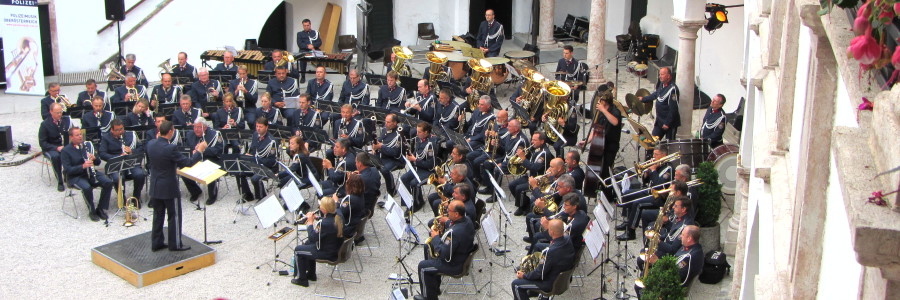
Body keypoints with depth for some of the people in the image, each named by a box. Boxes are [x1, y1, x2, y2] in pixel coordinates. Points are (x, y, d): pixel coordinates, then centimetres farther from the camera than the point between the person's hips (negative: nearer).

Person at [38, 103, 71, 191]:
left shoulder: (67, 120, 2)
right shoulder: (45, 124, -7)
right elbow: (42, 142, -9)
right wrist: (56, 148, -23)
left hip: (66, 146, 3)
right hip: (51, 148, -2)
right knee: (55, 156, -37)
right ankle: (60, 182, -25)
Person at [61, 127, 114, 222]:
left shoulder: (87, 145, 10)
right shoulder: (66, 151, -5)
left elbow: (98, 162, 11)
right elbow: (68, 170, -14)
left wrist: (94, 158, -13)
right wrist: (83, 166, -27)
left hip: (90, 173, 5)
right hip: (76, 176, -5)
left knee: (108, 182, -20)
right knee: (87, 187, -35)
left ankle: (101, 209, -7)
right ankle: (92, 211, -13)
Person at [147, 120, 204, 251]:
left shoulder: (150, 144, -6)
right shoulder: (170, 148, -26)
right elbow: (188, 163, -20)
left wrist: (158, 138, 26)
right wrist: (199, 151, -7)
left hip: (155, 187, 7)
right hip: (169, 188, -7)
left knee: (158, 216, 17)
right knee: (174, 216, 8)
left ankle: (156, 243, 25)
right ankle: (175, 244, 17)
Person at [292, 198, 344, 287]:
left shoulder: (325, 223, -32)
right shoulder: (338, 217, -6)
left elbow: (312, 238, -23)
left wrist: (310, 222, -13)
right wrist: (316, 219, -1)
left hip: (328, 254, -9)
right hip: (336, 249, 9)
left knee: (297, 250, 10)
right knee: (307, 244, 30)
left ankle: (301, 279, 21)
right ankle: (311, 274, 40)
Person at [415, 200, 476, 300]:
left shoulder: (454, 233, -38)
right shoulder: (467, 220, -10)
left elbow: (443, 254, -30)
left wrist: (435, 238, -18)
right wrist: (446, 222, -5)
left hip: (454, 265, -9)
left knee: (422, 266, 7)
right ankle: (435, 288, 39)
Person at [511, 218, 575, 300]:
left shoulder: (550, 252, -38)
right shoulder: (568, 240, -16)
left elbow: (540, 274, -24)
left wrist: (524, 275, -8)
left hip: (552, 283, -8)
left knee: (516, 284, 2)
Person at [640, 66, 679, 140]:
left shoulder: (672, 89, -23)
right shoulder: (661, 84, 5)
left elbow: (673, 108, -24)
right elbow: (655, 94, 27)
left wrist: (667, 123, -22)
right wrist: (643, 99, 26)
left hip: (670, 123, -9)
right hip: (659, 120, 9)